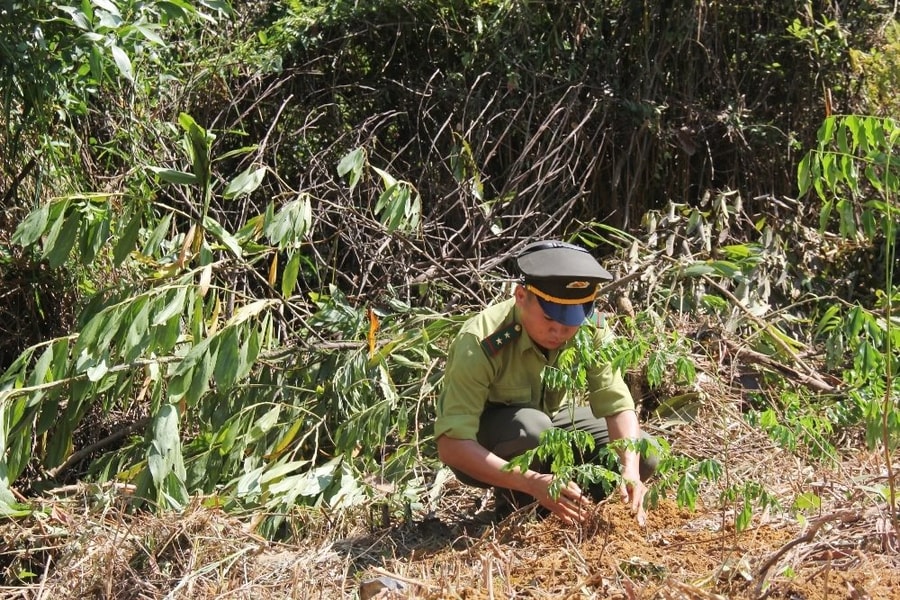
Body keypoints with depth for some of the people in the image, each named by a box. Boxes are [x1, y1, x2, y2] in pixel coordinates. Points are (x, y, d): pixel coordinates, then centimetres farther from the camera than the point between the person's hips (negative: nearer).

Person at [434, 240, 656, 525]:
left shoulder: (589, 329, -21)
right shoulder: (481, 344, -36)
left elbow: (618, 405, -21)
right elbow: (451, 446, -39)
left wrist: (630, 470, -41)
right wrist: (532, 482, -50)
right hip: (480, 450, -5)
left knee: (644, 456, -11)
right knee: (530, 426, -37)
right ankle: (514, 503, -9)